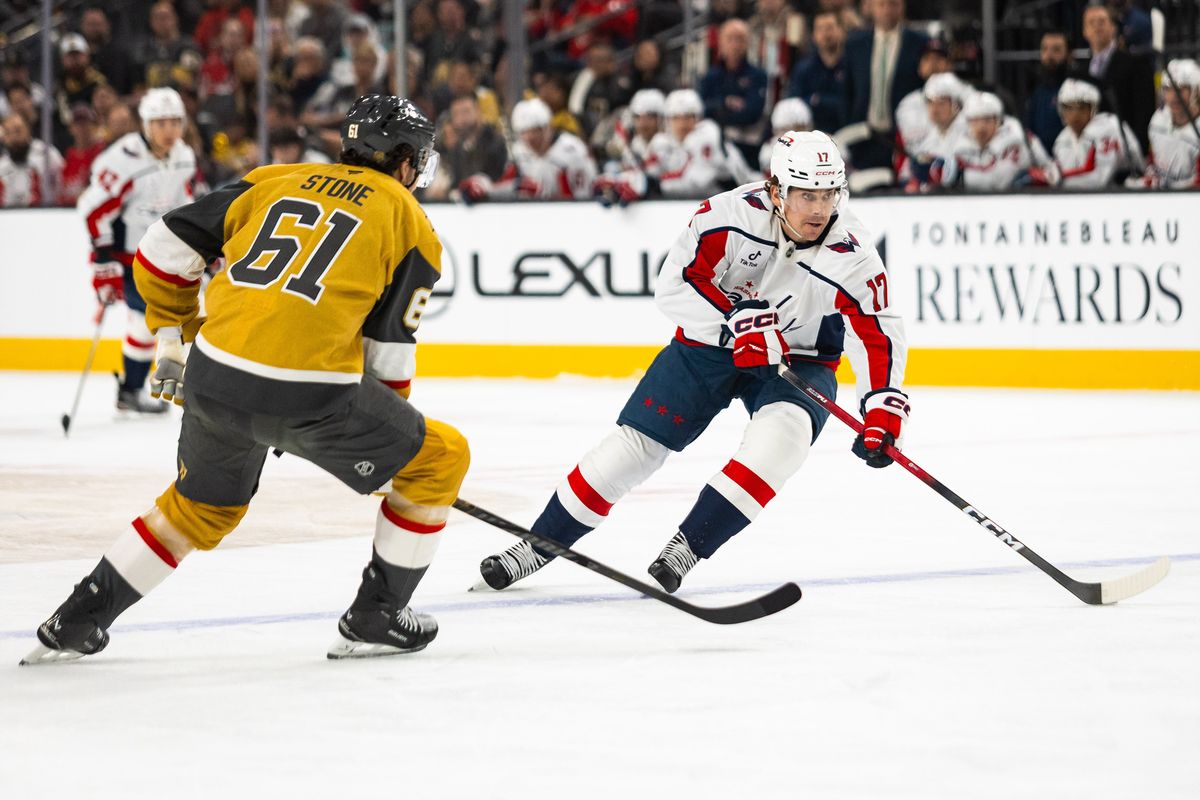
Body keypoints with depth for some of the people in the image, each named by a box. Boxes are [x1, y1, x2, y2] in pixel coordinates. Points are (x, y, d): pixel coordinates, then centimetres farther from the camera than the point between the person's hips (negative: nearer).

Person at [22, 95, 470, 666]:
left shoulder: (276, 182, 19)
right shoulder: (408, 220, 9)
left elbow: (165, 248, 17)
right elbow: (388, 351, 9)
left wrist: (171, 341, 29)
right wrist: (388, 425, 25)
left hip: (214, 380, 5)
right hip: (310, 394, -5)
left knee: (202, 507, 30)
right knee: (438, 460, 15)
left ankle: (77, 620, 32)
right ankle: (374, 619, 17)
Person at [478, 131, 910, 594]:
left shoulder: (852, 256, -24)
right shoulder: (732, 214, -25)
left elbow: (879, 336, -21)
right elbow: (673, 286, -22)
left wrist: (883, 408, -34)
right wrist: (735, 319, -33)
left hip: (800, 360, 0)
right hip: (709, 342, 0)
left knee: (782, 434, -31)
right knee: (635, 443, -2)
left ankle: (688, 545, -20)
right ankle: (539, 545, 13)